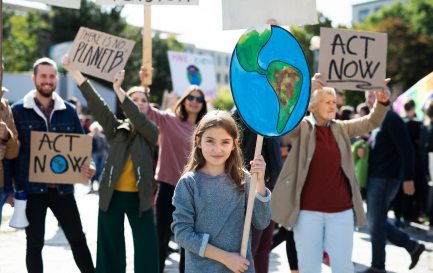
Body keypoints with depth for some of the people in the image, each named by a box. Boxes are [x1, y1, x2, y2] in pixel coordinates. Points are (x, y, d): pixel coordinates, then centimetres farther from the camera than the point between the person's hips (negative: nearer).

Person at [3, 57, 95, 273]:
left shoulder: (68, 111, 6)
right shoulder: (18, 110, -1)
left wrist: (86, 167, -11)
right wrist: (8, 187, -7)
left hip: (62, 188, 2)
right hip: (31, 188, -2)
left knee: (78, 238, 7)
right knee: (35, 243, 6)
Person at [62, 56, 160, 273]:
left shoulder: (151, 132, 1)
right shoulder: (116, 128, 5)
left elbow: (139, 120, -20)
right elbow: (96, 104, -5)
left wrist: (118, 90, -32)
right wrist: (74, 71, -16)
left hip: (139, 198, -1)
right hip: (112, 196, 1)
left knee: (147, 251, -2)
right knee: (111, 250, 8)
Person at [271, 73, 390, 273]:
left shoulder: (341, 128, 8)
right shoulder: (301, 127, -2)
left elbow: (371, 122, 6)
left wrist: (382, 102, -14)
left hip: (341, 209, 3)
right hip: (308, 210, -3)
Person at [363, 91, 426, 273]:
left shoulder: (391, 118, -14)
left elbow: (406, 149, -18)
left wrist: (408, 178, -21)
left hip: (385, 178, -10)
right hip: (376, 177, 10)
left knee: (375, 223, -1)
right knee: (376, 221, 15)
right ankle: (412, 246, 22)